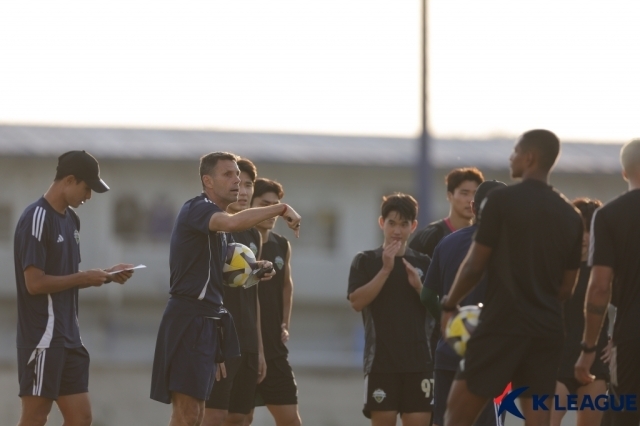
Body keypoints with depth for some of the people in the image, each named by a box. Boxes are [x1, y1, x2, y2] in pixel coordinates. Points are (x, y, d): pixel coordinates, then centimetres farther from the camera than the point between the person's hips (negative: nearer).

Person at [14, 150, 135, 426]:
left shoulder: (70, 218, 14)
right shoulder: (37, 218, -13)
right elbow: (34, 283, -19)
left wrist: (106, 275, 7)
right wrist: (83, 278, -12)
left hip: (68, 336, 9)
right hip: (42, 334, -9)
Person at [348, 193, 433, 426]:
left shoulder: (423, 264, 11)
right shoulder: (366, 261, 5)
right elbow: (357, 301, -9)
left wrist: (418, 286, -8)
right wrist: (386, 269, -13)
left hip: (418, 360, 2)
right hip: (381, 360, -2)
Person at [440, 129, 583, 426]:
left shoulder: (502, 201, -6)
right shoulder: (570, 216, 10)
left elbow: (475, 265, -5)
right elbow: (567, 286, 14)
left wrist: (450, 305, 9)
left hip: (503, 324, -5)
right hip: (548, 329, 5)